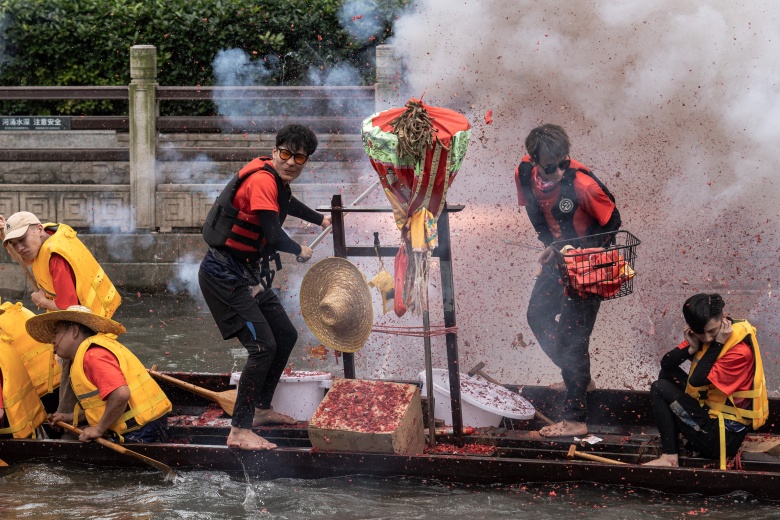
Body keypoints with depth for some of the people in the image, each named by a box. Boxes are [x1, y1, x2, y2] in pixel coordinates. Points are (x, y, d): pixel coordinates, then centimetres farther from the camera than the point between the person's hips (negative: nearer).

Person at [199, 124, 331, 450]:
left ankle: (261, 410, 32)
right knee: (263, 346, -18)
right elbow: (273, 235, -29)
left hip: (248, 275, 10)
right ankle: (239, 431, -15)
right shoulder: (262, 180, -21)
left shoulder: (276, 181, 9)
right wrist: (300, 251, -9)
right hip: (224, 275, -10)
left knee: (286, 336, 17)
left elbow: (286, 203, 36)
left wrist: (320, 220, 49)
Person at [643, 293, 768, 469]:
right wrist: (692, 347, -20)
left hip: (724, 434, -9)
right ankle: (674, 431, 4)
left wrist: (717, 344, -25)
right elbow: (667, 363, -3)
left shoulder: (741, 351, -24)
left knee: (659, 389, -9)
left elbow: (697, 380, -26)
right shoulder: (702, 335, -2)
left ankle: (669, 457, -8)